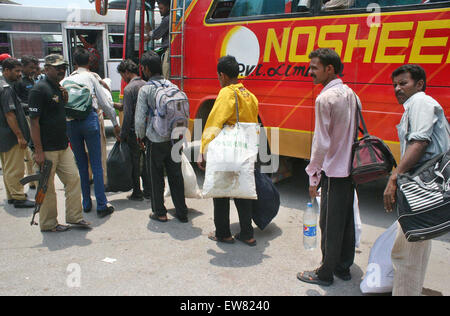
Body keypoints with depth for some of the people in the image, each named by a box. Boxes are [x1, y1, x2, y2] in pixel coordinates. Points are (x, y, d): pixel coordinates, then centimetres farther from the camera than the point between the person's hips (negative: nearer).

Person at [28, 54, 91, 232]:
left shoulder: (60, 88, 13)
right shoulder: (39, 89, -13)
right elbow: (34, 122, -17)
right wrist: (38, 151, -20)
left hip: (63, 146, 8)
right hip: (47, 149, -8)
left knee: (73, 179, 9)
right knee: (47, 187, 3)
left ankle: (74, 217, 22)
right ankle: (48, 224, 17)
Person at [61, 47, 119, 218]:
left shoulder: (65, 80, 14)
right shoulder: (90, 77, 5)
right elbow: (104, 103, 2)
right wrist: (115, 123, 11)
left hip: (70, 123, 4)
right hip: (89, 119, -3)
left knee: (81, 164, 13)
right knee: (96, 164, -1)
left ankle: (86, 203, 20)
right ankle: (102, 205, 1)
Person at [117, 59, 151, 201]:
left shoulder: (129, 88, -13)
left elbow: (127, 115, -16)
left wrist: (122, 135, -9)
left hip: (134, 132, -6)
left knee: (135, 163, 4)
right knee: (147, 161, 14)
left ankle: (137, 193, 12)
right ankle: (148, 191, 21)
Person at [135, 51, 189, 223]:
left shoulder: (145, 89, -10)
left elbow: (140, 119, -10)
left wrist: (140, 137, 8)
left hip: (155, 140, -4)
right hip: (174, 139, 4)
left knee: (156, 178, 10)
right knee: (176, 176, 12)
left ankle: (160, 213, 20)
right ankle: (182, 212, 19)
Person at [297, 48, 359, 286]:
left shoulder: (325, 98, -16)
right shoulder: (350, 94, 10)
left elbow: (321, 142, -18)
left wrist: (313, 177, -11)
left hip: (333, 171, -9)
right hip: (349, 168, 9)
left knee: (330, 224, 2)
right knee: (347, 220, 16)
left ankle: (325, 273, 16)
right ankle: (344, 267, 31)